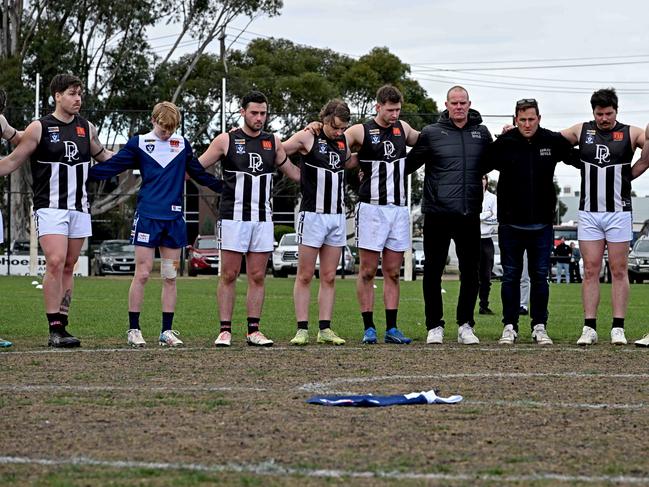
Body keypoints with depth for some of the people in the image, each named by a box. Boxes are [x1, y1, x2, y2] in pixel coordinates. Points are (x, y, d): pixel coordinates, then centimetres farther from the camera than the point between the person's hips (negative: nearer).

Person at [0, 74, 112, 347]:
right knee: (55, 262, -18)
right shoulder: (40, 128, -3)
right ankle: (55, 330, -16)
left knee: (68, 267, 6)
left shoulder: (86, 128, 11)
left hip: (79, 209, 5)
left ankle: (61, 327, 10)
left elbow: (103, 156, 28)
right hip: (50, 208, -5)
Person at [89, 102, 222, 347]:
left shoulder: (182, 144, 11)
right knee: (142, 274, -5)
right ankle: (133, 330, 3)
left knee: (170, 277, 5)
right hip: (147, 216, -3)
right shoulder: (139, 144, 2)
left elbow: (201, 174, 21)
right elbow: (109, 167, -1)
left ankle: (167, 331, 9)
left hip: (174, 219, 3)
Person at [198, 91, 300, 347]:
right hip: (233, 217, -3)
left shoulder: (273, 142, 12)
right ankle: (225, 330, 0)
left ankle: (253, 331, 8)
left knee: (257, 277, 4)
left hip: (263, 218, 3)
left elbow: (294, 173, 22)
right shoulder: (226, 140, 1)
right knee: (229, 275, -3)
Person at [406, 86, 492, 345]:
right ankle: (435, 326, 11)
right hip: (437, 214, -2)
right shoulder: (431, 133, 0)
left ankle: (465, 325, 14)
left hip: (469, 214, 2)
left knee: (470, 272, 5)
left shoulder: (481, 133, 9)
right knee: (433, 272, 2)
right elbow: (409, 164, 7)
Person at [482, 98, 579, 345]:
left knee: (540, 276, 5)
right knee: (511, 276, 5)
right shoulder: (503, 144, -5)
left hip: (541, 224, 1)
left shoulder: (553, 142, -1)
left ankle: (539, 327, 13)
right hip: (510, 223, -1)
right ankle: (509, 327, 12)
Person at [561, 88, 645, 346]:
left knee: (619, 271, 0)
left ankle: (618, 328, 3)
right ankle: (589, 328, 2)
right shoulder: (582, 131, 8)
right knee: (590, 271, 1)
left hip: (619, 212, -2)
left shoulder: (630, 133, 2)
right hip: (589, 213, 2)